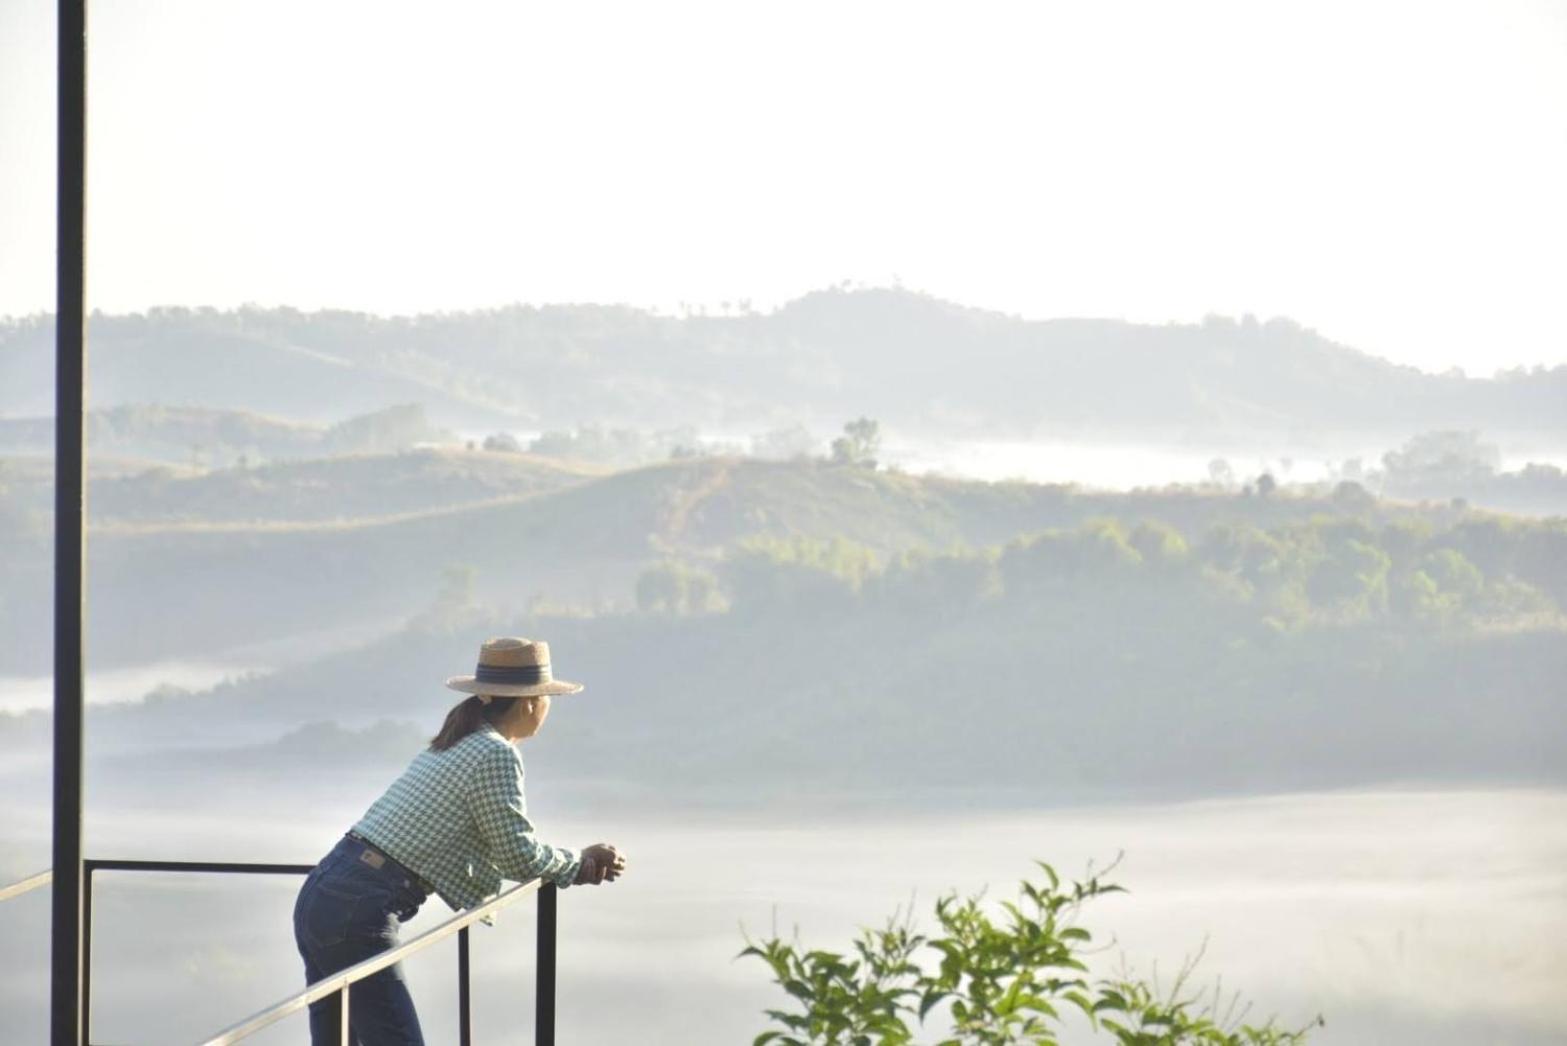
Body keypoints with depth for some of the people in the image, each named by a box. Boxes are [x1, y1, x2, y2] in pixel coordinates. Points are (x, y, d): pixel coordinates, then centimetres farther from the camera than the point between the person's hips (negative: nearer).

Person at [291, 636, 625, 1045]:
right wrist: (577, 864, 13)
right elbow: (519, 857, -5)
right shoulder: (496, 755, -9)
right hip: (358, 914, -10)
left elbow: (503, 842, 25)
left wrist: (578, 864, 21)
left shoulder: (452, 746, 19)